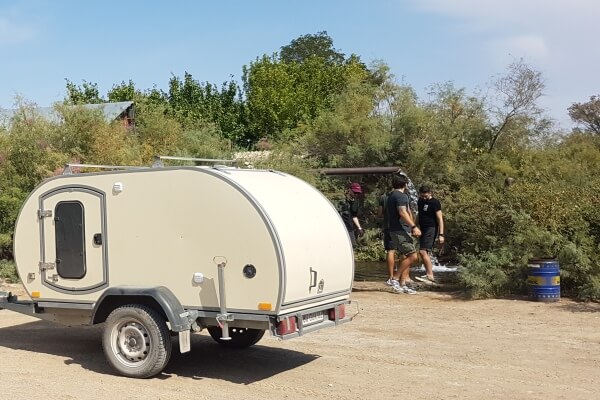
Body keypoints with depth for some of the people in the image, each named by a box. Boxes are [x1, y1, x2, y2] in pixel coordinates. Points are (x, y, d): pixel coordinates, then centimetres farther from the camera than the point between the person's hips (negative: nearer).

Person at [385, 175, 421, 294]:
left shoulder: (391, 196, 20)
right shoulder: (401, 196, -11)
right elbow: (403, 213, -22)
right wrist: (414, 226, -25)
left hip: (395, 230, 10)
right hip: (401, 230, -10)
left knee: (407, 257, 11)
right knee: (413, 256, -12)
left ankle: (402, 285, 10)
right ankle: (394, 279, -11)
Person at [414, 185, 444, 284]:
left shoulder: (435, 203, -11)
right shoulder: (420, 201, 12)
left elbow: (440, 219, -14)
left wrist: (441, 234, -19)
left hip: (431, 229, -8)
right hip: (423, 229, 8)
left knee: (423, 251, -16)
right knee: (426, 253, 9)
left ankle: (430, 276, -16)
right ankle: (428, 274, 14)